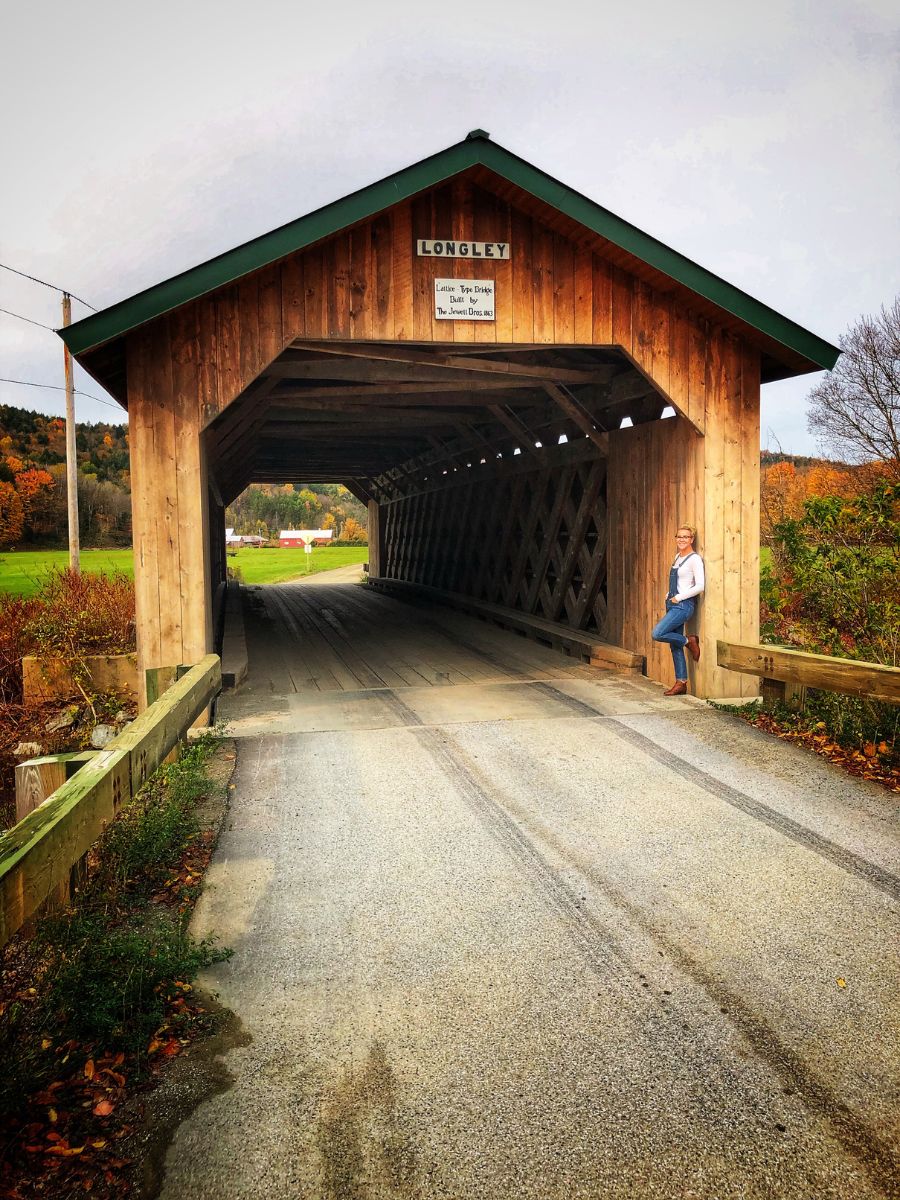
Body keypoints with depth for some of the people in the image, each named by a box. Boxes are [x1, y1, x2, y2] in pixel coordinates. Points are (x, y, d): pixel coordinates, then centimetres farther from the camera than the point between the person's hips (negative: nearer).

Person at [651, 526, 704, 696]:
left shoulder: (694, 559, -10)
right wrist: (669, 595, 11)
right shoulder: (677, 557, 15)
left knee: (657, 634, -21)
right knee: (675, 646, 7)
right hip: (673, 605, 8)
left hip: (684, 605, -8)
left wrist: (678, 597, -14)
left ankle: (688, 640, 0)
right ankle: (681, 683, 13)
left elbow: (700, 586, -17)